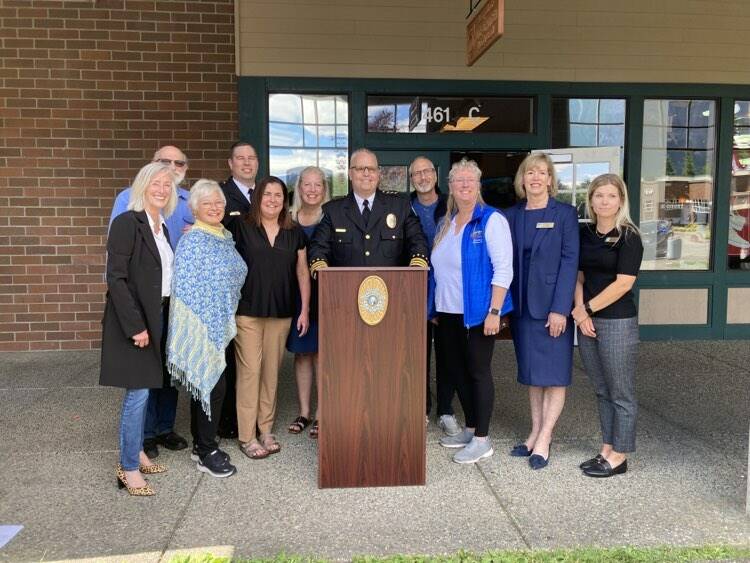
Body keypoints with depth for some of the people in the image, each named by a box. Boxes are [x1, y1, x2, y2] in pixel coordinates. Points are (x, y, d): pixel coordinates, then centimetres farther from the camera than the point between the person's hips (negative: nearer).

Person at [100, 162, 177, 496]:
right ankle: (129, 469, 8)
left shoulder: (161, 227, 12)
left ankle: (136, 452, 29)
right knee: (138, 392, -4)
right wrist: (135, 325, -20)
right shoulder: (127, 223, -11)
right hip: (133, 319, -8)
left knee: (143, 388, 15)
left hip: (156, 317, 8)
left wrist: (154, 321, 7)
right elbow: (116, 278, -17)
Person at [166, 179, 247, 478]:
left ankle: (202, 444, 25)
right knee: (212, 384, -4)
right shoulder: (192, 241, -12)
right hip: (203, 325, -7)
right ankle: (206, 452, 9)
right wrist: (201, 327, -19)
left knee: (206, 383, 14)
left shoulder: (226, 238, 11)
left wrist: (228, 322, 15)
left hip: (223, 325, 8)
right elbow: (186, 288, -16)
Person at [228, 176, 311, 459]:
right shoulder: (240, 227, 0)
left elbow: (302, 272, 9)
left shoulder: (294, 232, 8)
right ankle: (246, 437, 8)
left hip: (281, 313, 3)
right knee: (249, 370, -2)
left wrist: (305, 309, 6)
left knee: (272, 371, 9)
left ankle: (266, 430, 22)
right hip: (247, 310, -3)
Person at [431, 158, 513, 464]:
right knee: (456, 369, 13)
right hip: (448, 312, 7)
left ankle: (482, 439, 12)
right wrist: (435, 307, 14)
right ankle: (469, 429, 28)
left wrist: (494, 311, -20)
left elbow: (503, 269, -14)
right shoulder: (445, 223, 13)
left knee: (478, 371, 1)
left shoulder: (491, 220, -8)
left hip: (477, 313, -7)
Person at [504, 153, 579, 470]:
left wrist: (559, 308, -17)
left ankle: (544, 440, 10)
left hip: (552, 305, -4)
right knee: (532, 374, 12)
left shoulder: (564, 214, -3)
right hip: (522, 305, 5)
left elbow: (570, 261, -10)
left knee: (554, 375, 2)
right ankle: (535, 433, 23)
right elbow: (507, 261, 7)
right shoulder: (511, 216, 8)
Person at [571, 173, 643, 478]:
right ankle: (606, 450, 25)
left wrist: (587, 309, -10)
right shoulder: (585, 234, 9)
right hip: (587, 321, 6)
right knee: (602, 391, 14)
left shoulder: (629, 237, -8)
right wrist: (580, 311, -3)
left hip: (617, 321, -6)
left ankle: (619, 456, 15)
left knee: (621, 393, 4)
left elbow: (623, 283, -14)